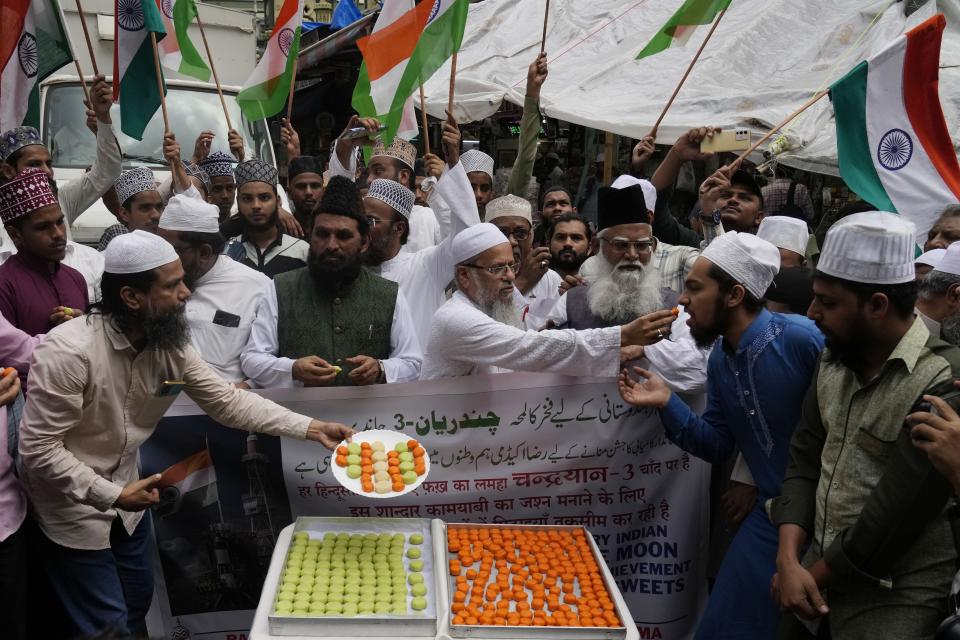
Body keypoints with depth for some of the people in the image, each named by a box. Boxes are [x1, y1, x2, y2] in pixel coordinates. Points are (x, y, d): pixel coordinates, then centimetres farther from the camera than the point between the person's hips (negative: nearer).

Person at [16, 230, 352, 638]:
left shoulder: (171, 345, -11)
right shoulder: (69, 352, -30)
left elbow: (227, 401, -6)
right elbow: (38, 448, -25)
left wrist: (312, 428, -12)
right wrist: (111, 494, -27)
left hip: (124, 492, 6)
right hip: (72, 507, -6)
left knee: (138, 603, 21)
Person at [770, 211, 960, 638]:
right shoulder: (833, 360, 2)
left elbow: (891, 519, -21)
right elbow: (803, 462, 3)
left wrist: (814, 576, -9)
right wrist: (789, 562, -9)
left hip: (892, 602, -6)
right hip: (818, 570, 6)